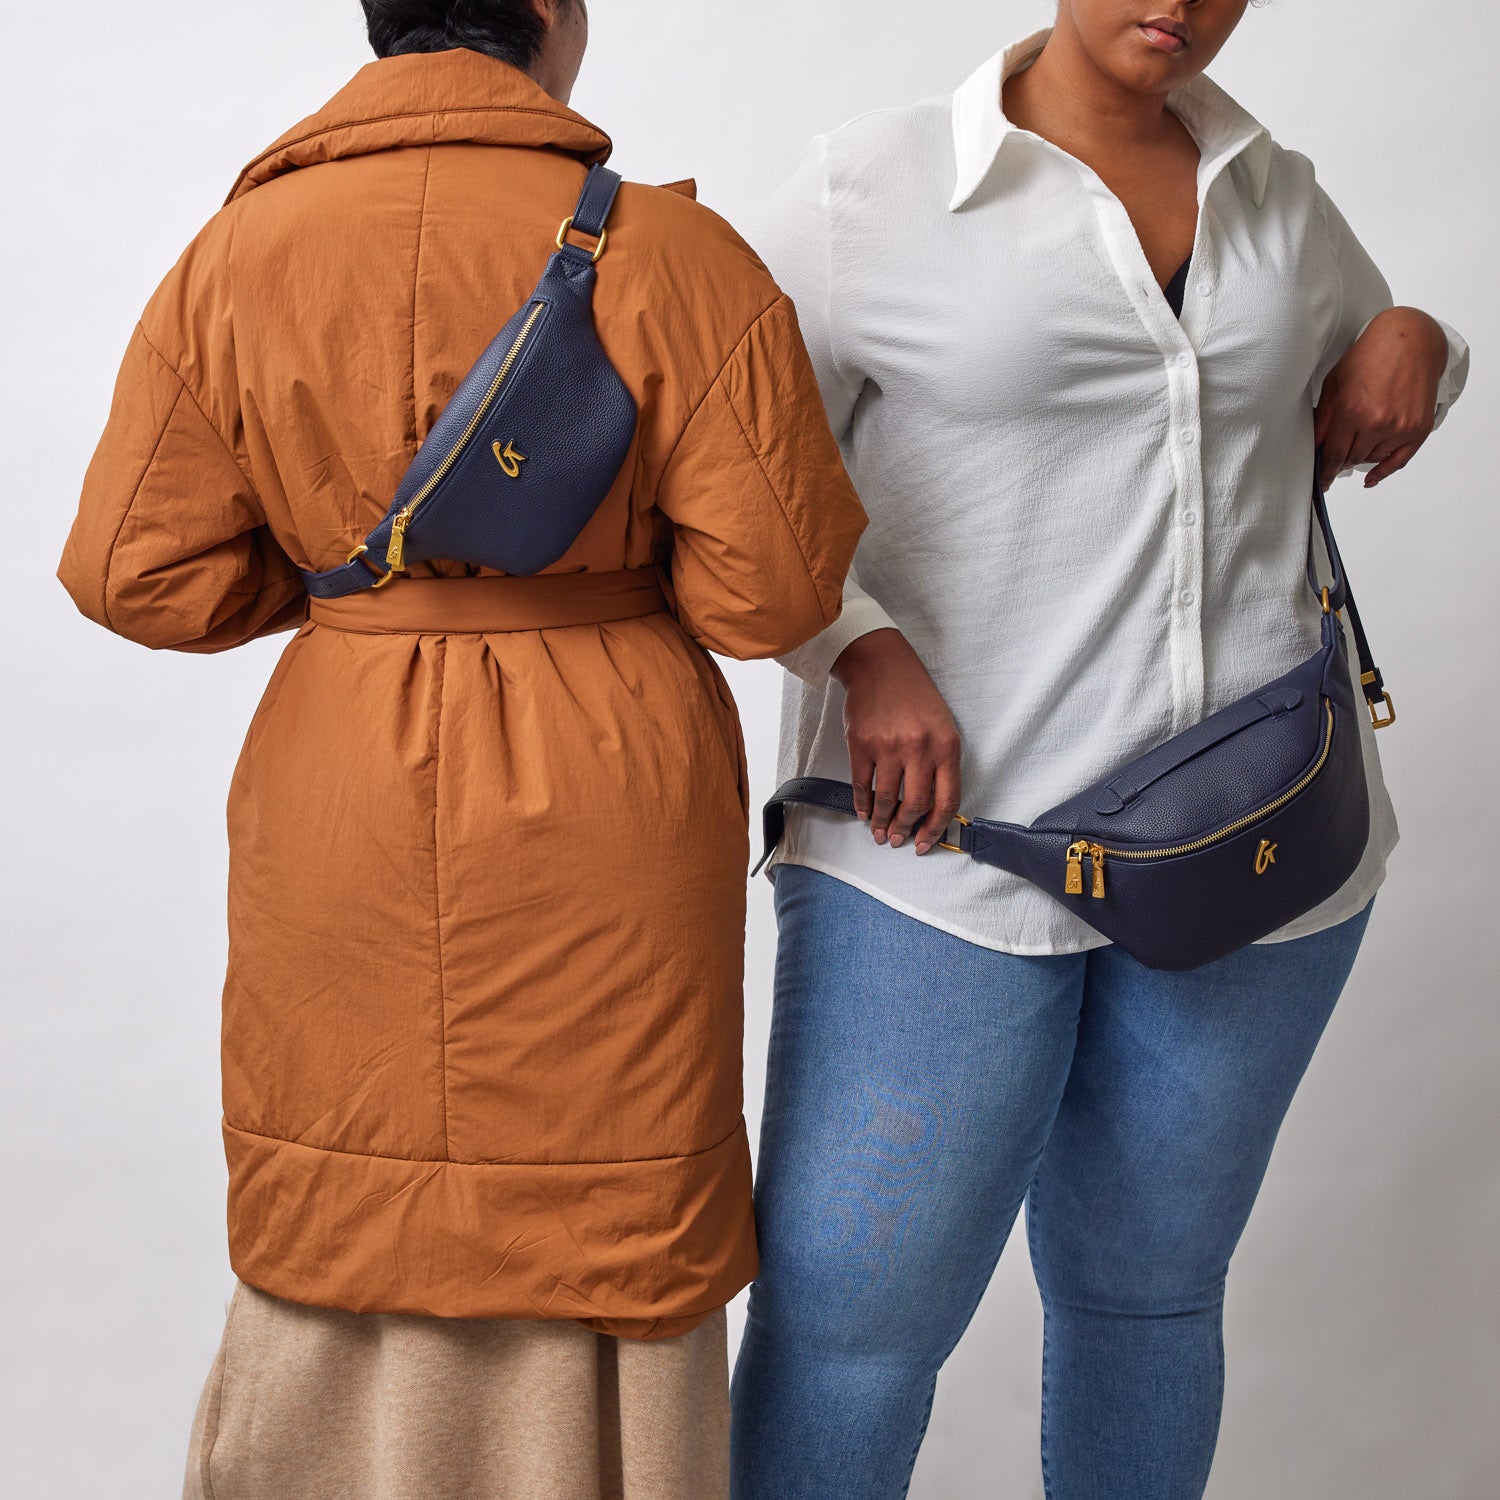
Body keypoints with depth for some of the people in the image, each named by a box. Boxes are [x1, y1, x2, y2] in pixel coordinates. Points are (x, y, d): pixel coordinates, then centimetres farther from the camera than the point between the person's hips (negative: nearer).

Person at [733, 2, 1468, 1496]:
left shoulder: (1275, 194, 11)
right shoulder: (871, 185, -3)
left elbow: (1365, 395, 28)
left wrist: (1413, 342, 5)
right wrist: (860, 650, -17)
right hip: (951, 823, -4)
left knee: (1144, 1287, 15)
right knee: (844, 1323, -6)